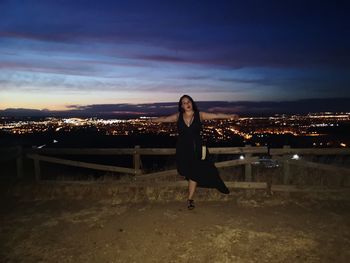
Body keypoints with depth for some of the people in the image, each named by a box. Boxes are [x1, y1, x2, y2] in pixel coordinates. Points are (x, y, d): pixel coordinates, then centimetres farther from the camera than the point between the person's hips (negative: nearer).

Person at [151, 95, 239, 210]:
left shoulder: (199, 115, -4)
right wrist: (151, 120, 20)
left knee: (194, 174, 4)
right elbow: (164, 119, 12)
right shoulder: (178, 116, 1)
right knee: (189, 173, 6)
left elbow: (216, 115, -10)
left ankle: (190, 199, 17)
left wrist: (230, 116, -19)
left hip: (196, 149, -1)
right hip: (183, 149, 1)